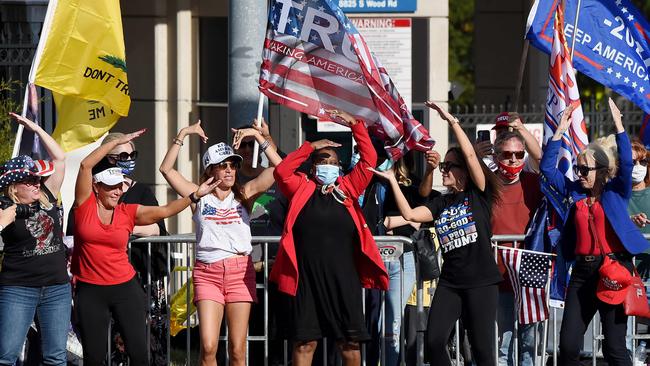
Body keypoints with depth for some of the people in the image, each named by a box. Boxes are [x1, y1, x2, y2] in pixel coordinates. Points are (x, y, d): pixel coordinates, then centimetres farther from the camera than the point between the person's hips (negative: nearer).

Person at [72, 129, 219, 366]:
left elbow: (165, 211, -3)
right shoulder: (85, 205, -3)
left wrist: (194, 196, -15)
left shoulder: (129, 212, 3)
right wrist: (117, 142, -9)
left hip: (125, 288, 2)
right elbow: (86, 165, -11)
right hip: (90, 291, -2)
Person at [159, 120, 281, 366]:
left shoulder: (244, 195, 9)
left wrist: (258, 136, -1)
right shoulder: (200, 196, 8)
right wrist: (182, 134, -2)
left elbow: (279, 167, 4)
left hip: (240, 271, 1)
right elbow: (166, 169, 1)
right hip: (207, 274, -1)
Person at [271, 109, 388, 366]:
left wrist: (355, 125, -1)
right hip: (306, 278, -1)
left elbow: (369, 160, 4)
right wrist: (311, 147, -5)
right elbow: (281, 171, -8)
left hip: (343, 278, 1)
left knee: (350, 343, 5)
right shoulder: (302, 189, 7)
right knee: (304, 343, 2)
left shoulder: (347, 188, 10)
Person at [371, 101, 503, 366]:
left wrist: (451, 121, -11)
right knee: (434, 341, -7)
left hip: (481, 282, -5)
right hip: (450, 282, 5)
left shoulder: (478, 194, 1)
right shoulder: (441, 203, 15)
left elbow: (470, 154, -10)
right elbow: (409, 214, 3)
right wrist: (392, 180, 4)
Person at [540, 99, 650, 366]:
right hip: (582, 271, 5)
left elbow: (626, 163, -15)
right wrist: (560, 131, 2)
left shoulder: (616, 191, 0)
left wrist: (618, 124, -19)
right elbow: (547, 167, 8)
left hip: (613, 270, -5)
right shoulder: (574, 191, 11)